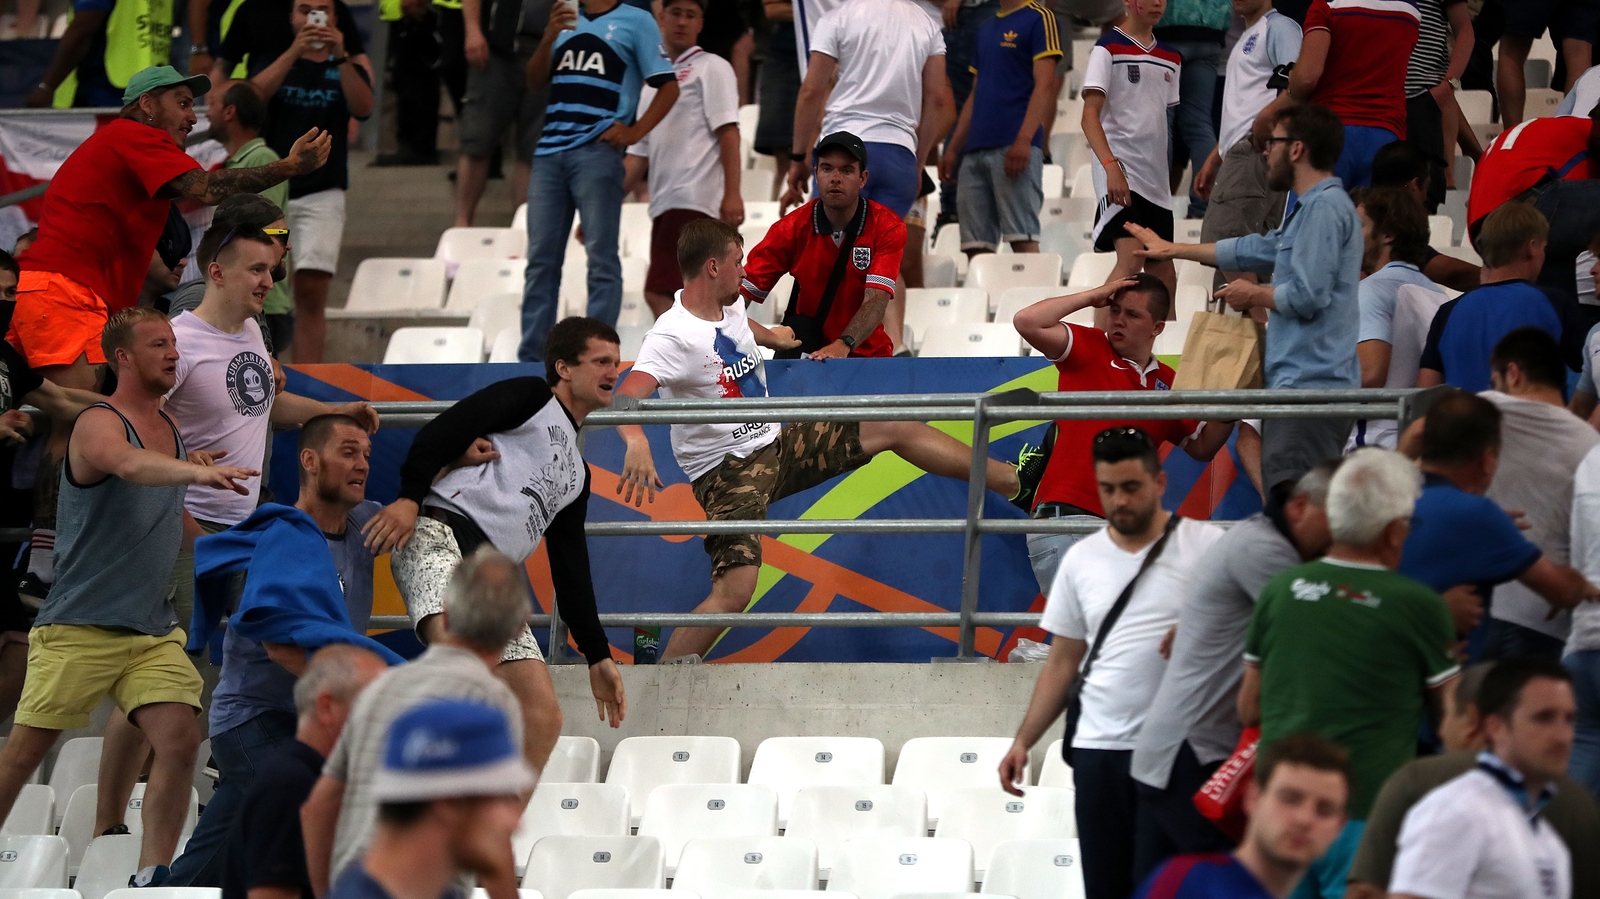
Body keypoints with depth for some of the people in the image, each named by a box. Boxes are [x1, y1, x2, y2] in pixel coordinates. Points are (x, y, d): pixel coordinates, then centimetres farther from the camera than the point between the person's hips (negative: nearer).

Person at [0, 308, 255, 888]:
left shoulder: (170, 428, 13)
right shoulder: (99, 425, -12)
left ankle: (151, 878, -8)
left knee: (180, 741, -11)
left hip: (154, 628, 6)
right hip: (80, 626, -6)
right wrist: (198, 471, -52)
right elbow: (130, 465, -36)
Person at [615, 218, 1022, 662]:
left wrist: (772, 336, 52)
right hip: (728, 471, -9)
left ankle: (1015, 481, 27)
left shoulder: (729, 306, 3)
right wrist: (637, 444, -61)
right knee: (734, 588, -27)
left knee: (896, 429, 13)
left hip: (779, 442, 9)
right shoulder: (672, 337, -24)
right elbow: (626, 396, -40)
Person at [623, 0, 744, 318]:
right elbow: (639, 154, 24)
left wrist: (732, 194, -17)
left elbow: (728, 133, -7)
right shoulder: (653, 83, 24)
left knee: (659, 294, -17)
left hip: (692, 201, -8)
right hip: (665, 206, 8)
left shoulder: (711, 68, 4)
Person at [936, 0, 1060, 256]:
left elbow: (1044, 86, -10)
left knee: (1022, 240, -13)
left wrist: (1023, 140, -21)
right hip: (974, 149, 8)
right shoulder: (986, 30, 23)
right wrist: (952, 148, 19)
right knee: (975, 245, 1)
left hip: (1014, 147, -8)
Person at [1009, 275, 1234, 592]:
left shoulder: (1166, 384, 16)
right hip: (1065, 513, -6)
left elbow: (1201, 447, 21)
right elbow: (1027, 322, -14)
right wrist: (1093, 296, -6)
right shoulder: (1088, 348, 1)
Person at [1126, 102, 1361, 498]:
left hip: (1309, 386, -11)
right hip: (1300, 385, 11)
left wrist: (1255, 295, 1)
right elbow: (1256, 249, 38)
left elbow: (1308, 295, -19)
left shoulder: (1325, 208, -10)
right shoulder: (1312, 209, 23)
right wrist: (1172, 250, 48)